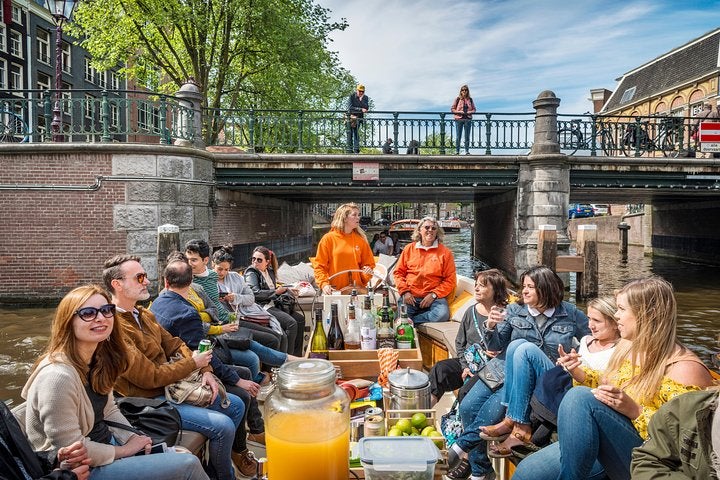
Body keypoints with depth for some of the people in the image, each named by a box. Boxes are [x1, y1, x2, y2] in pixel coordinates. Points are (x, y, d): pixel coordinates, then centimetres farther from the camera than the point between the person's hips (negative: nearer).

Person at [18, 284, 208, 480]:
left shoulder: (98, 359, 1)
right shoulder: (58, 376, -28)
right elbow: (71, 450, -24)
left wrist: (134, 439, -3)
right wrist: (124, 450, -14)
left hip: (106, 443, 9)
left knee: (184, 458, 4)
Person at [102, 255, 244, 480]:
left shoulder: (143, 314, 7)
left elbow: (174, 344, 11)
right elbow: (150, 376, -24)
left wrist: (206, 370, -3)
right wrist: (193, 363, -12)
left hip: (172, 386, 10)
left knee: (236, 405, 10)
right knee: (223, 426, -18)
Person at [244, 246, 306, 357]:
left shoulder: (269, 271, 18)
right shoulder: (251, 273, -5)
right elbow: (255, 293, -19)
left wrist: (284, 289, 9)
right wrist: (276, 292, -12)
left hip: (274, 304, 9)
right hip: (263, 307, -8)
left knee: (300, 318, -1)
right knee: (291, 323, -23)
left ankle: (297, 355, 3)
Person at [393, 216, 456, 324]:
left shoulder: (445, 252, 7)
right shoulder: (409, 249, 13)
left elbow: (450, 280, 3)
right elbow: (398, 272, 13)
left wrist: (434, 295, -9)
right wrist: (405, 291, -3)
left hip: (434, 297, 1)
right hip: (410, 297, 0)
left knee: (442, 315, -31)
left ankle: (410, 321, -17)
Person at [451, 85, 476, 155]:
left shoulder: (470, 99, 8)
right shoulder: (458, 99, 2)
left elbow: (474, 109, 14)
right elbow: (452, 109, 2)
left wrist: (470, 112, -6)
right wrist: (459, 112, -11)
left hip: (468, 119, 2)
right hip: (459, 119, -2)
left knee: (467, 136, 3)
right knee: (458, 136, 0)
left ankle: (467, 151, 9)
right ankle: (457, 151, 6)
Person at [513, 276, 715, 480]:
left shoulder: (684, 369, -16)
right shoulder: (626, 346, 8)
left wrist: (635, 411, -28)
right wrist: (577, 371, 6)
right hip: (603, 446, 7)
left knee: (581, 396, -30)